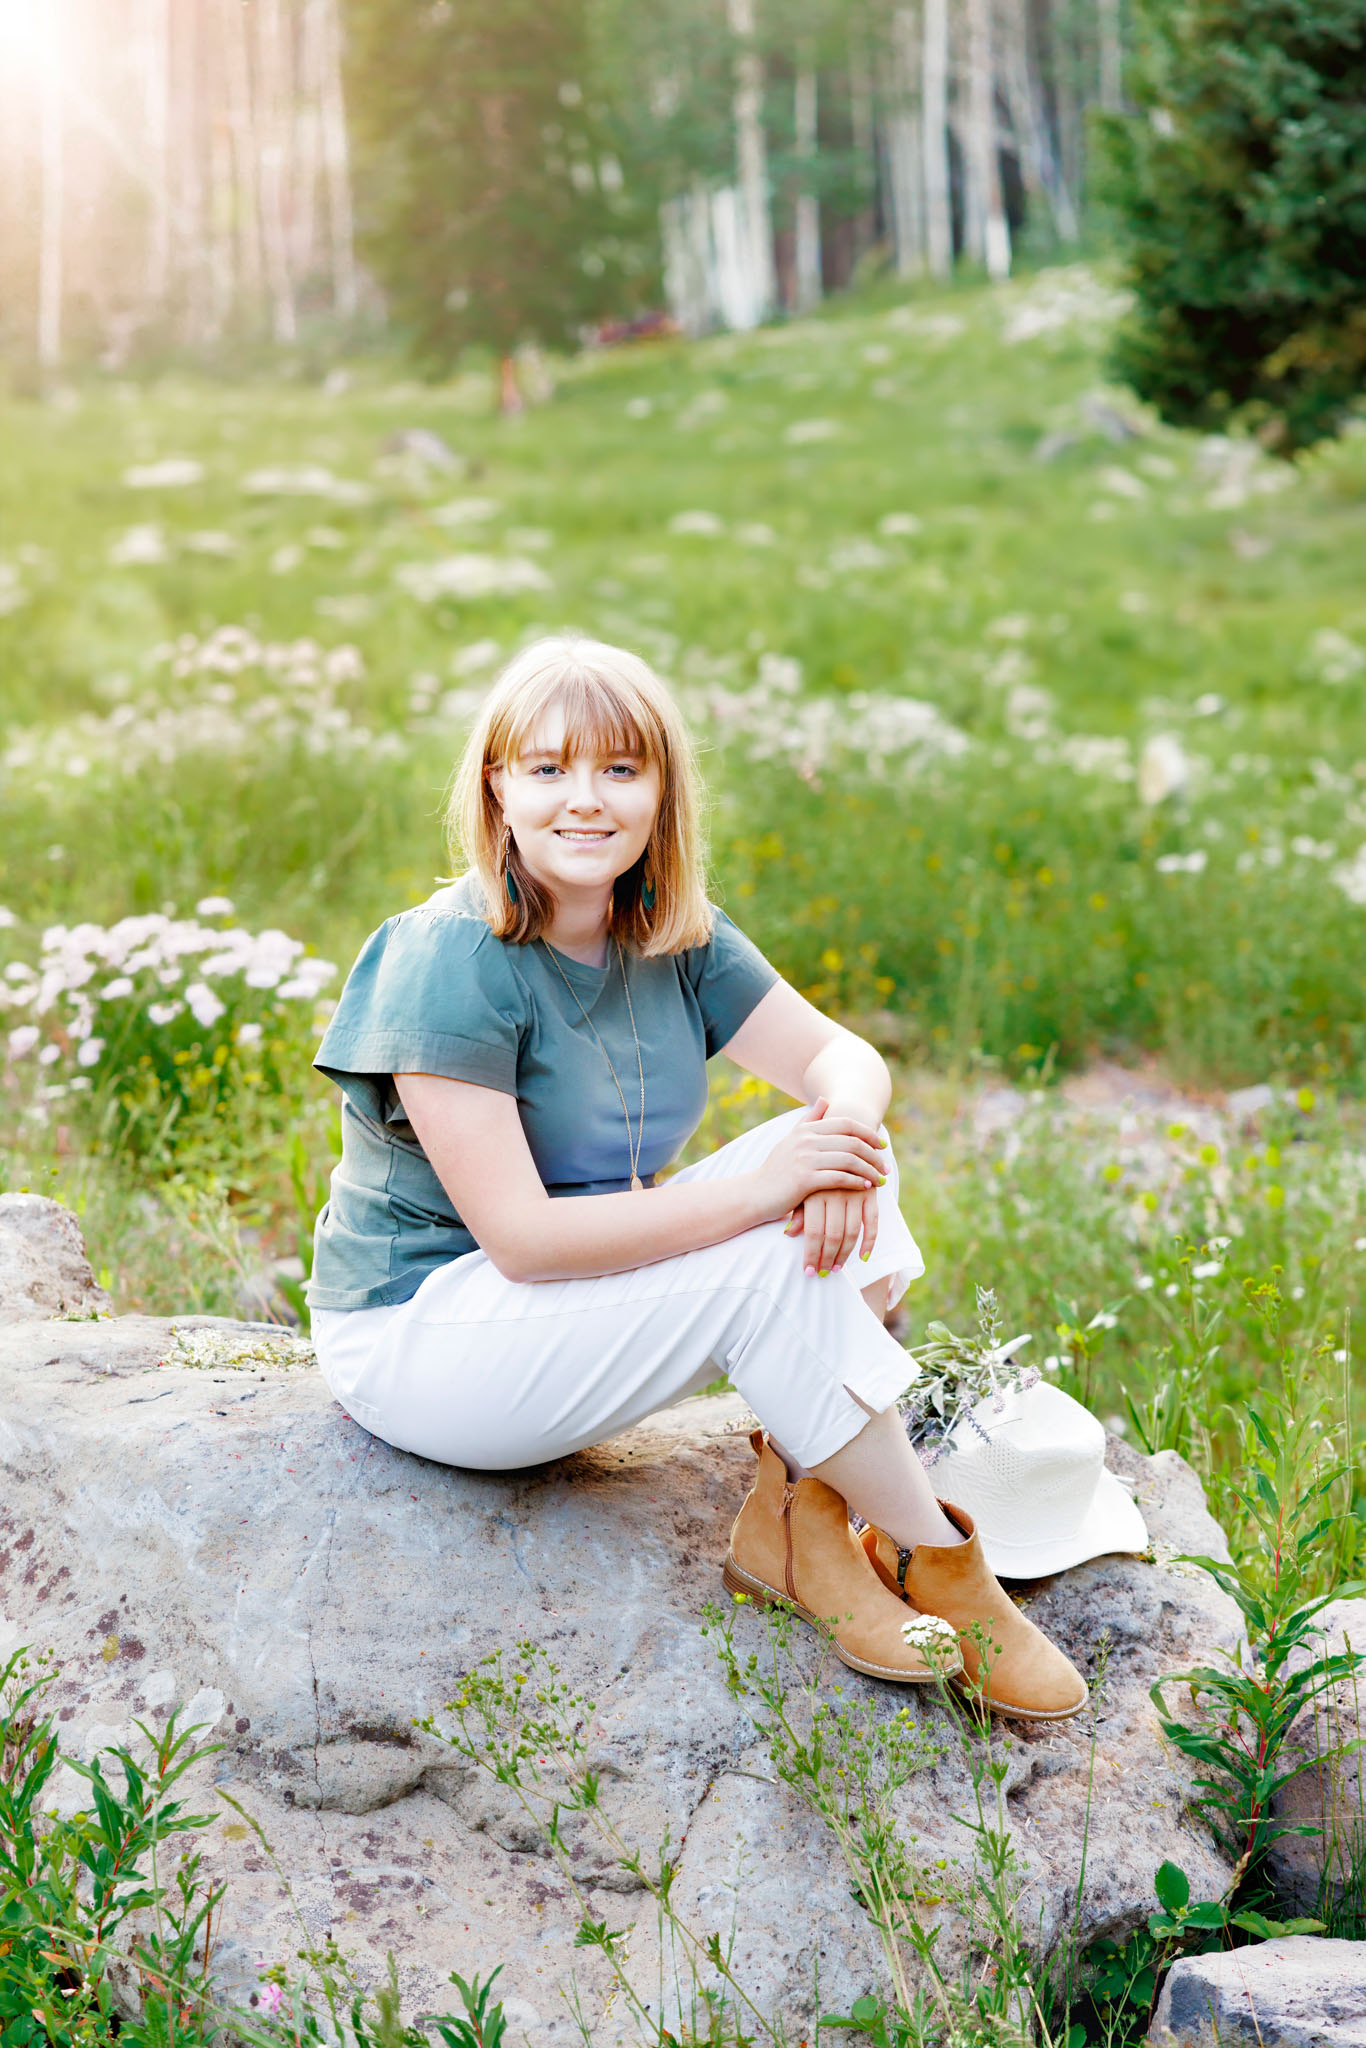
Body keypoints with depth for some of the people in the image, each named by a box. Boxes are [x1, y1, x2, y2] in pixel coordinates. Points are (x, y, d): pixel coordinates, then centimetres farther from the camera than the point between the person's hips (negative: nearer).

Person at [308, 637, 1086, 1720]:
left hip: (581, 1298, 8)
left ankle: (795, 1512, -13)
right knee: (773, 1257, -26)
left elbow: (836, 1053, 1)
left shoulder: (677, 935, 1)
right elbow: (523, 1238, -27)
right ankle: (935, 1565, -12)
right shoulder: (449, 964, -23)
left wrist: (850, 1129, -25)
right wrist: (759, 1191, -32)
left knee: (838, 1149, -11)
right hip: (415, 1336, -8)